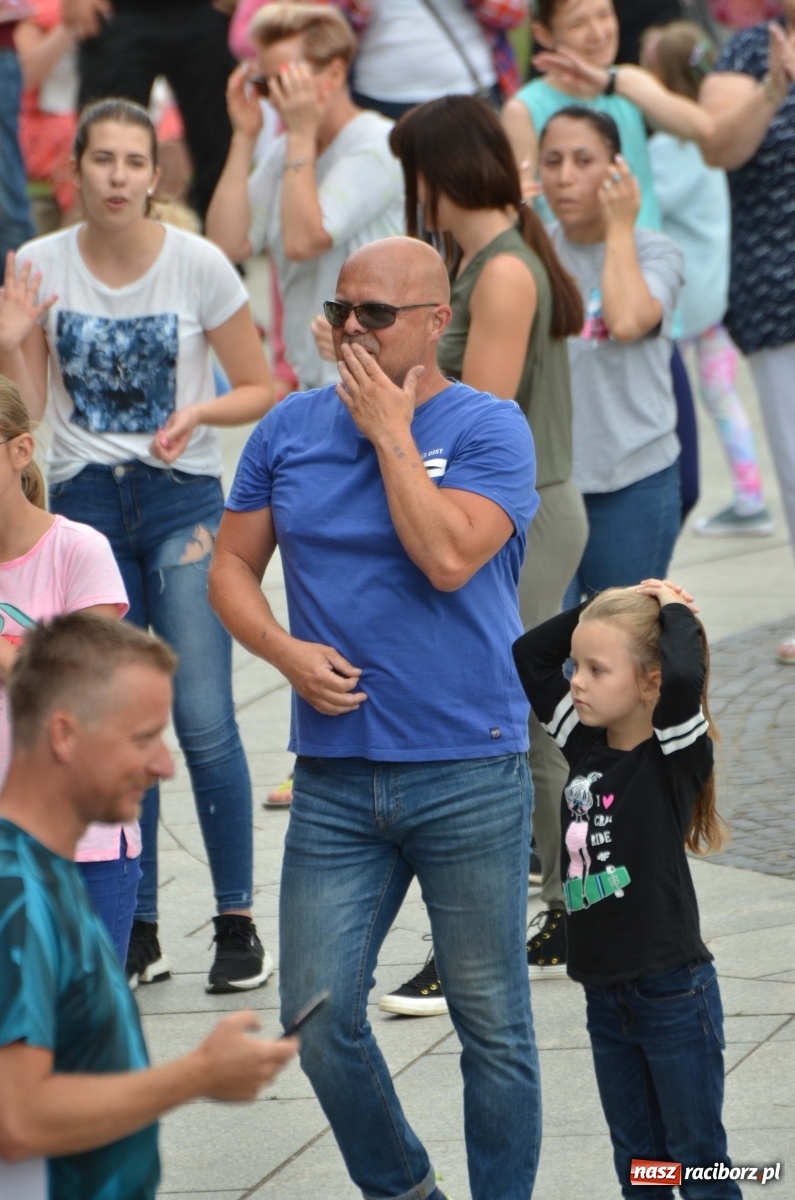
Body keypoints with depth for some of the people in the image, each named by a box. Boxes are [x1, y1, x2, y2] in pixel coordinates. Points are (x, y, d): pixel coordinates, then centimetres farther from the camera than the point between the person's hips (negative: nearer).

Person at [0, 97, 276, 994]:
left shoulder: (198, 265, -6)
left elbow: (259, 388, 2)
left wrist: (200, 414, -17)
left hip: (181, 497, -2)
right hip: (83, 499, 2)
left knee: (203, 719, -10)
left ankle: (238, 922, 1)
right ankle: (137, 931, 14)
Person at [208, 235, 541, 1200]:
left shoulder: (488, 428, -5)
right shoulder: (290, 429, 8)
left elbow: (448, 556, -20)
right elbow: (231, 565, 11)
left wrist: (390, 432, -12)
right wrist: (285, 650, -7)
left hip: (469, 776, -4)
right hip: (334, 779, 4)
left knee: (492, 1024, 4)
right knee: (321, 1025, 2)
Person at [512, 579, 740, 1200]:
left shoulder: (676, 757, -15)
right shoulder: (587, 744, 4)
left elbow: (684, 678, -35)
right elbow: (528, 656, 10)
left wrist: (676, 613, -18)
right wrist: (599, 608, 2)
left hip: (674, 995, -7)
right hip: (607, 998, 7)